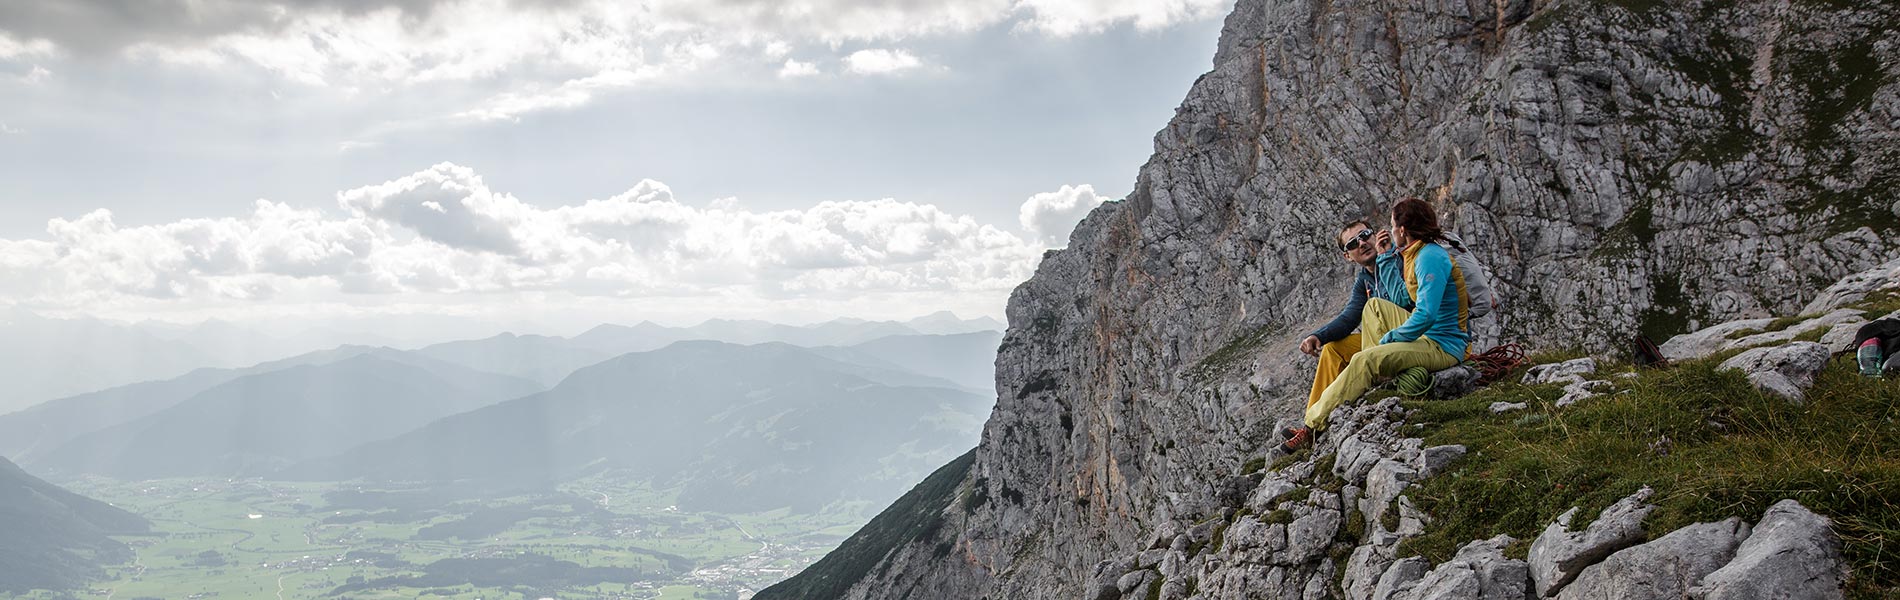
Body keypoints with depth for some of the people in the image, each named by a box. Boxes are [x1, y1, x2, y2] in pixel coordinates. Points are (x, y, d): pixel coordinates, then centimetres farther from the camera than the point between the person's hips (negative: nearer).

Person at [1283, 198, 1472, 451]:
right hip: (1429, 335, 10)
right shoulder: (1415, 254, 13)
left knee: (1365, 360, -25)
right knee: (1375, 306, 14)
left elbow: (1426, 315, -27)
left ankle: (1314, 425, -18)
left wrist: (1388, 339, -16)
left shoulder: (1430, 258, -18)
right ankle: (1372, 387, 5)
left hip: (1444, 346, -10)